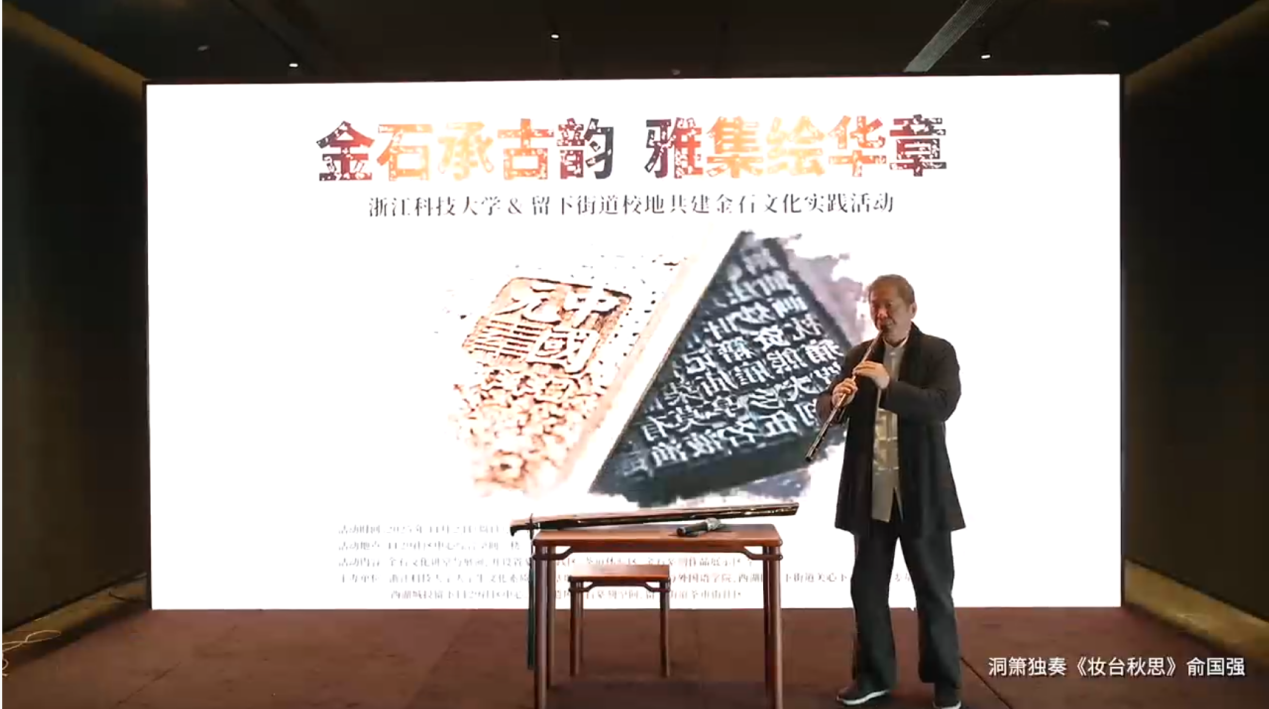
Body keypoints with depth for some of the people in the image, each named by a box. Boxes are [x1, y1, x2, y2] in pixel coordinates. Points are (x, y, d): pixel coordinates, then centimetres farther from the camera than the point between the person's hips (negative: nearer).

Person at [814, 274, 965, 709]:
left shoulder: (938, 352, -3)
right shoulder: (859, 356, 8)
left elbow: (943, 405, -19)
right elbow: (827, 413, 5)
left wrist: (889, 386, -31)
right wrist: (835, 400, -18)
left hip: (922, 493, -3)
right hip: (870, 494, 4)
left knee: (934, 591, 9)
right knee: (867, 587, 10)